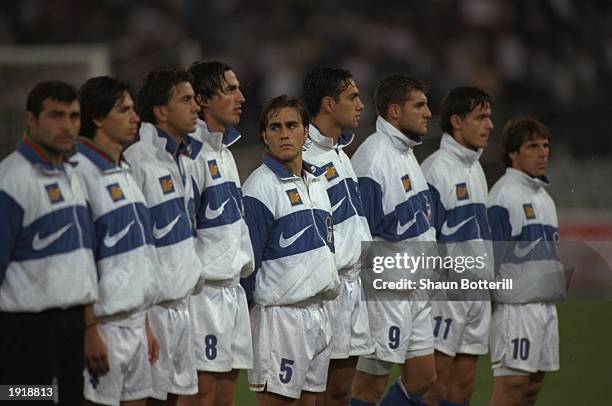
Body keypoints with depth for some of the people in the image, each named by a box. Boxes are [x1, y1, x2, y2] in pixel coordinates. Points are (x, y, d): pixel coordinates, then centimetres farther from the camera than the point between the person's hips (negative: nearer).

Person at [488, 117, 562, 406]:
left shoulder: (543, 196, 16)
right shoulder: (504, 196, -11)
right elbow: (490, 255, -14)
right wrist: (484, 299, -16)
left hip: (545, 304, 9)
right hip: (515, 306, -9)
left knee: (534, 383, 7)